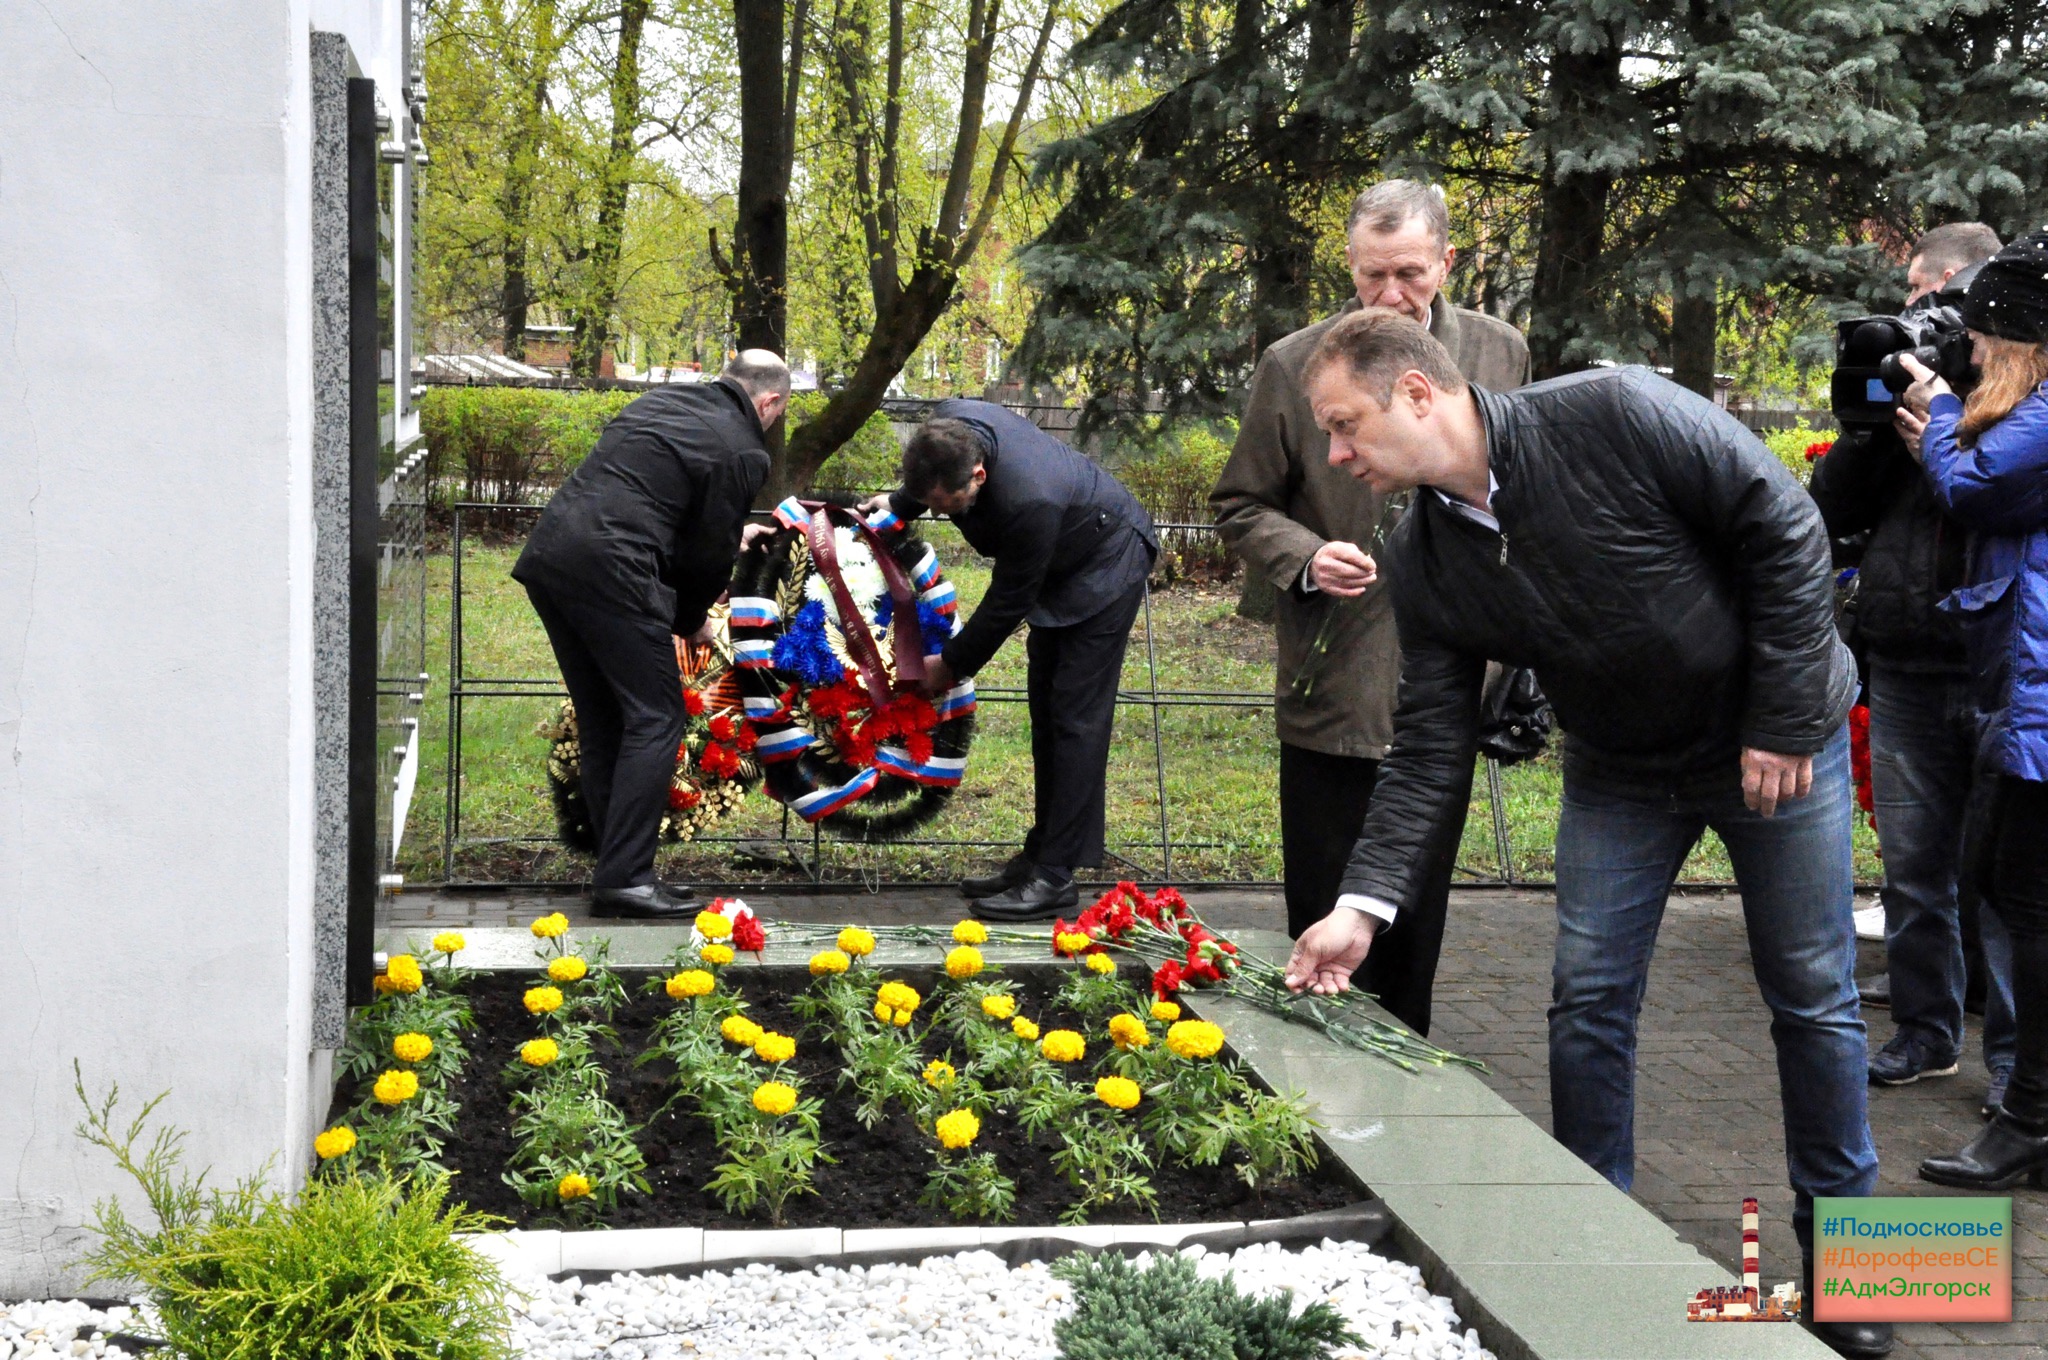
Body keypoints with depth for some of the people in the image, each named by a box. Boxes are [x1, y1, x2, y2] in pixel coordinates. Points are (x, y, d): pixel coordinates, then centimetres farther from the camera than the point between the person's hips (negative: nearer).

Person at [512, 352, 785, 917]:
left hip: (547, 553, 8)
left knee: (600, 718, 15)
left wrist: (731, 538, 35)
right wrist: (691, 621, 21)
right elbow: (712, 552, 2)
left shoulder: (661, 402, 23)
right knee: (655, 717, -1)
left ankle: (615, 867, 18)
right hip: (609, 568, -8)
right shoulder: (743, 451, 0)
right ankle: (624, 877, -6)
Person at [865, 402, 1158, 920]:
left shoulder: (1028, 502, -43)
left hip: (1105, 563, -9)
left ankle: (1055, 876, -11)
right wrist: (900, 504, 1)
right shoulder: (947, 425, -21)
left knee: (1075, 718, -12)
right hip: (1060, 565, 9)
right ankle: (1040, 854, 18)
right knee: (1046, 713, 11)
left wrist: (952, 663, -16)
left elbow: (1008, 603, -28)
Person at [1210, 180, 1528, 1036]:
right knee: (1326, 927, 5)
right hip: (1332, 691, -2)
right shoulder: (1294, 365, -6)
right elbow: (1240, 507, 2)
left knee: (1419, 921, 14)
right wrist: (1305, 556, -16)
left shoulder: (1500, 354, 3)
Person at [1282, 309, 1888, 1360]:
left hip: (1778, 743, -4)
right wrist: (1361, 905, -18)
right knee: (1588, 997, 1)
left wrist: (1785, 720, -20)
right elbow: (1430, 751, -9)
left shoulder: (1613, 416, -27)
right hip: (1620, 770, 4)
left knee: (1813, 996, 5)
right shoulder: (1422, 566, -10)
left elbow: (1784, 530, -21)